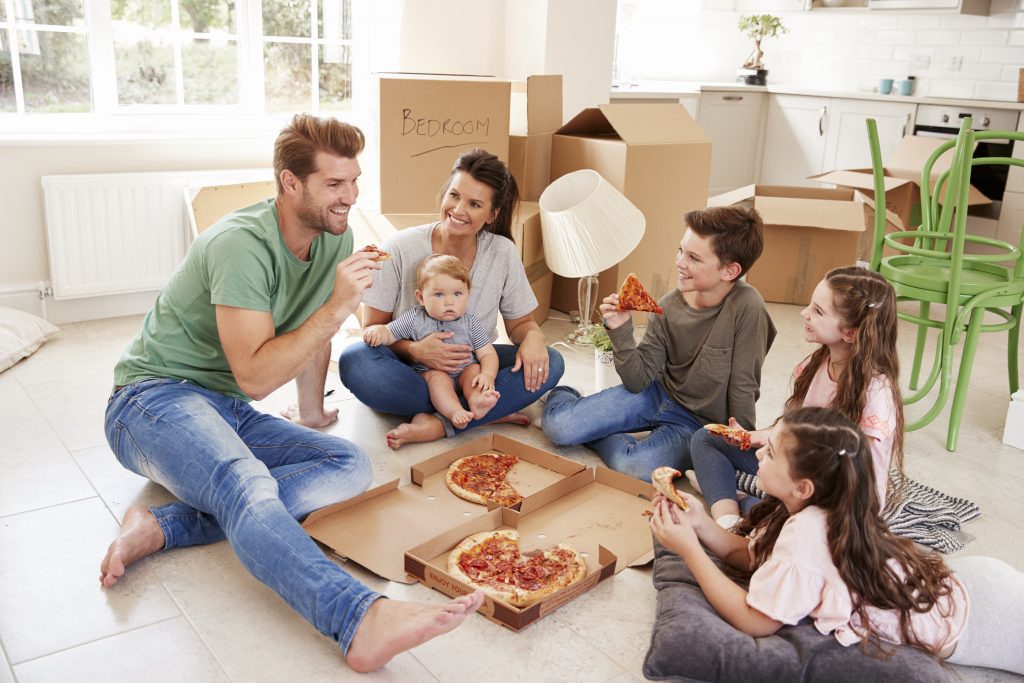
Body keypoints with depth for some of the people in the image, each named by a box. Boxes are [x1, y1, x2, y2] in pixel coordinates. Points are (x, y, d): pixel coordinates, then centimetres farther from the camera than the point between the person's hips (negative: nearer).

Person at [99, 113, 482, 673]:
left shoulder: (334, 238, 2)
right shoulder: (242, 244, -22)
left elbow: (312, 335, 17)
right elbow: (254, 377, -25)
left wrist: (311, 412, 28)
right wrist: (337, 309, -28)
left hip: (228, 412, 8)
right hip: (156, 397, -8)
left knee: (351, 467, -16)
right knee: (247, 486, -39)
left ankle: (165, 526, -23)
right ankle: (364, 621, -61)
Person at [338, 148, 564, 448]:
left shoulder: (502, 253, -5)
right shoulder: (401, 249, -12)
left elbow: (520, 322, 4)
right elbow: (373, 329, -8)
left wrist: (533, 337, -21)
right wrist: (414, 350, -29)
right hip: (409, 367, -1)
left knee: (549, 363, -21)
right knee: (355, 361, -33)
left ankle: (439, 423, -29)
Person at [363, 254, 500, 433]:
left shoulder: (471, 324, 0)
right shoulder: (414, 319, -2)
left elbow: (487, 354, -2)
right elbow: (389, 333, 2)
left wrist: (487, 374, -24)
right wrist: (375, 330, -24)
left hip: (463, 373, 2)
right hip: (427, 372, -2)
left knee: (474, 369, -26)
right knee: (437, 377, -31)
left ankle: (476, 400, -51)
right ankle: (454, 412, -53)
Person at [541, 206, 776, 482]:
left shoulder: (746, 307, -24)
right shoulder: (668, 306, -11)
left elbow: (743, 387, -16)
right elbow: (639, 382, -9)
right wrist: (621, 332, -23)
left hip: (699, 423, -3)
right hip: (659, 394, 3)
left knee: (636, 467, -32)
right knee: (557, 426, -12)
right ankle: (562, 396, 24)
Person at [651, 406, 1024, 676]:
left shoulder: (805, 532, -33)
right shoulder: (820, 510, -8)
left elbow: (755, 622, -25)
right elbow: (752, 557, -1)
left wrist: (688, 548, -25)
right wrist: (700, 523, -13)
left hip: (962, 623, -7)